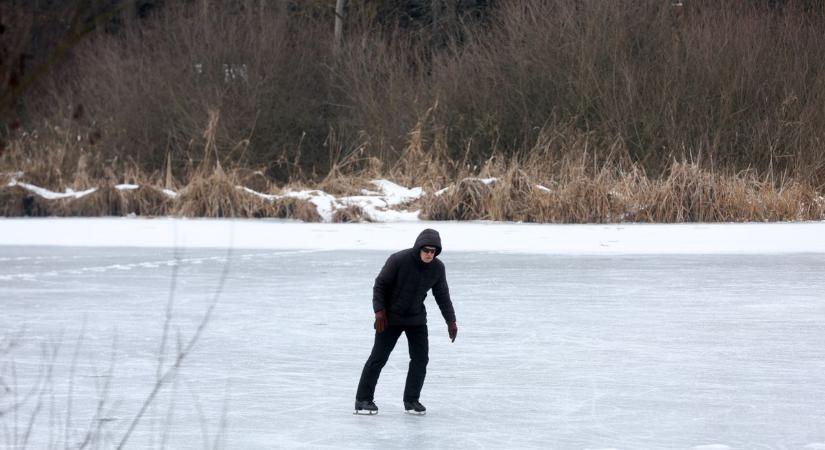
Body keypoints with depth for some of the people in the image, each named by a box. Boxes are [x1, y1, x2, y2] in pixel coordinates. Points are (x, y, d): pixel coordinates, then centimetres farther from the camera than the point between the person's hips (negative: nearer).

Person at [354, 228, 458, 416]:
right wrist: (379, 311, -21)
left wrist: (451, 321, 4)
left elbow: (442, 295, 4)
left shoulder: (437, 268, -8)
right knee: (379, 357, -4)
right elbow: (380, 284, -15)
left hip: (417, 319, 4)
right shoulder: (399, 260, -23)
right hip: (390, 318, -4)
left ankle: (411, 400, 11)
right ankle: (363, 400, 2)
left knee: (421, 358, -1)